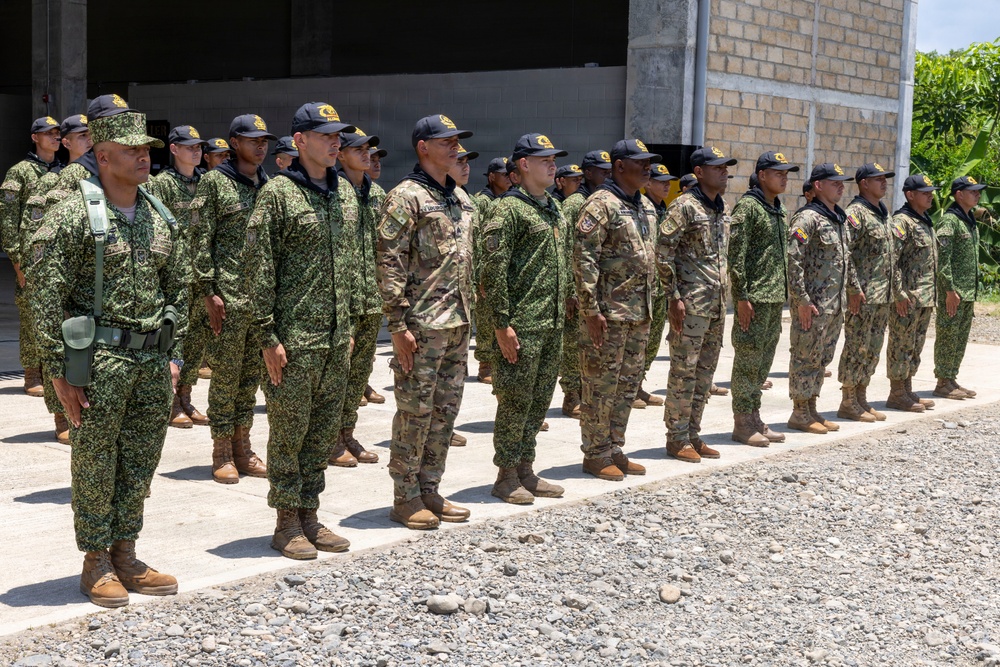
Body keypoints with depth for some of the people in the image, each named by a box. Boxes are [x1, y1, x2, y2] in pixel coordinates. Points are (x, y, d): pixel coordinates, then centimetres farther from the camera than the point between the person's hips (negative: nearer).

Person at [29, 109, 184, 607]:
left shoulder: (160, 218, 10)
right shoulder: (73, 215, -9)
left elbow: (177, 289, 17)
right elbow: (46, 295, -11)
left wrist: (173, 355, 12)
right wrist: (59, 371, -13)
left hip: (152, 360, 6)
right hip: (99, 358, -6)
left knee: (138, 467, 11)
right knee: (95, 465, 3)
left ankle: (125, 558, 23)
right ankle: (96, 565, 14)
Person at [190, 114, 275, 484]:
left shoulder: (268, 185, 14)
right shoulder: (215, 182, -5)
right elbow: (200, 240, -8)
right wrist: (209, 292, -14)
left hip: (264, 295, 6)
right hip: (229, 295, -6)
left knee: (252, 373, 10)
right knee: (226, 372, -2)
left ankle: (242, 446, 19)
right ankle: (222, 453, 6)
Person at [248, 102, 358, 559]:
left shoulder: (345, 192, 12)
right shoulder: (277, 193, -9)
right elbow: (260, 269, -11)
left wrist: (349, 326, 16)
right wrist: (268, 336, -14)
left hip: (336, 337, 7)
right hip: (294, 337, -6)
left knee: (324, 430, 11)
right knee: (288, 431, 2)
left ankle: (309, 514, 22)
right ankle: (287, 525, 11)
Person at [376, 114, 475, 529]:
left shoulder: (460, 198, 16)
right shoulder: (406, 196, -10)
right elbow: (389, 263, -14)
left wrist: (467, 313, 17)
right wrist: (398, 325, -18)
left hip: (458, 323, 8)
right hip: (422, 323, -8)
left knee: (445, 410, 12)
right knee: (415, 411, -2)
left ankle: (429, 490, 21)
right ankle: (405, 498, 7)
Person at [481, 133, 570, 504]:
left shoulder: (555, 210, 16)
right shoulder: (509, 209, -10)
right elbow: (494, 269, -15)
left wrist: (563, 311, 17)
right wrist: (502, 324, -18)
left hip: (553, 324, 8)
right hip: (523, 324, -8)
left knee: (540, 400, 12)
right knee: (515, 400, -2)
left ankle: (525, 469, 22)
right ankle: (506, 476, 8)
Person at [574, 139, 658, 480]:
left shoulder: (646, 208, 15)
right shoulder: (601, 205, -12)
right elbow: (584, 260, -17)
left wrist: (650, 304, 18)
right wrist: (591, 311, -20)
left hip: (640, 313, 9)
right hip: (609, 312, -9)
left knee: (628, 384, 13)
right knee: (601, 386, -1)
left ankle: (614, 449, 22)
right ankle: (595, 456, 7)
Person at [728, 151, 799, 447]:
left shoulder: (779, 210, 15)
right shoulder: (747, 207, -11)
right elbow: (736, 255, -15)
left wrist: (784, 294, 17)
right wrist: (742, 297, -18)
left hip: (775, 298, 8)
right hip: (754, 297, -8)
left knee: (763, 361, 12)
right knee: (748, 359, -3)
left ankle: (754, 417, 20)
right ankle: (742, 424, 3)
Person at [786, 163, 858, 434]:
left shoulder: (839, 219, 15)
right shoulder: (807, 218, -13)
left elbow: (847, 258, 24)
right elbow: (794, 260, -19)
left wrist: (855, 287, 18)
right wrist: (802, 300, -21)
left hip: (835, 305, 9)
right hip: (813, 305, -9)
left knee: (822, 359, 13)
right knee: (805, 358, -2)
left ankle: (811, 410, 21)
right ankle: (799, 414, 5)